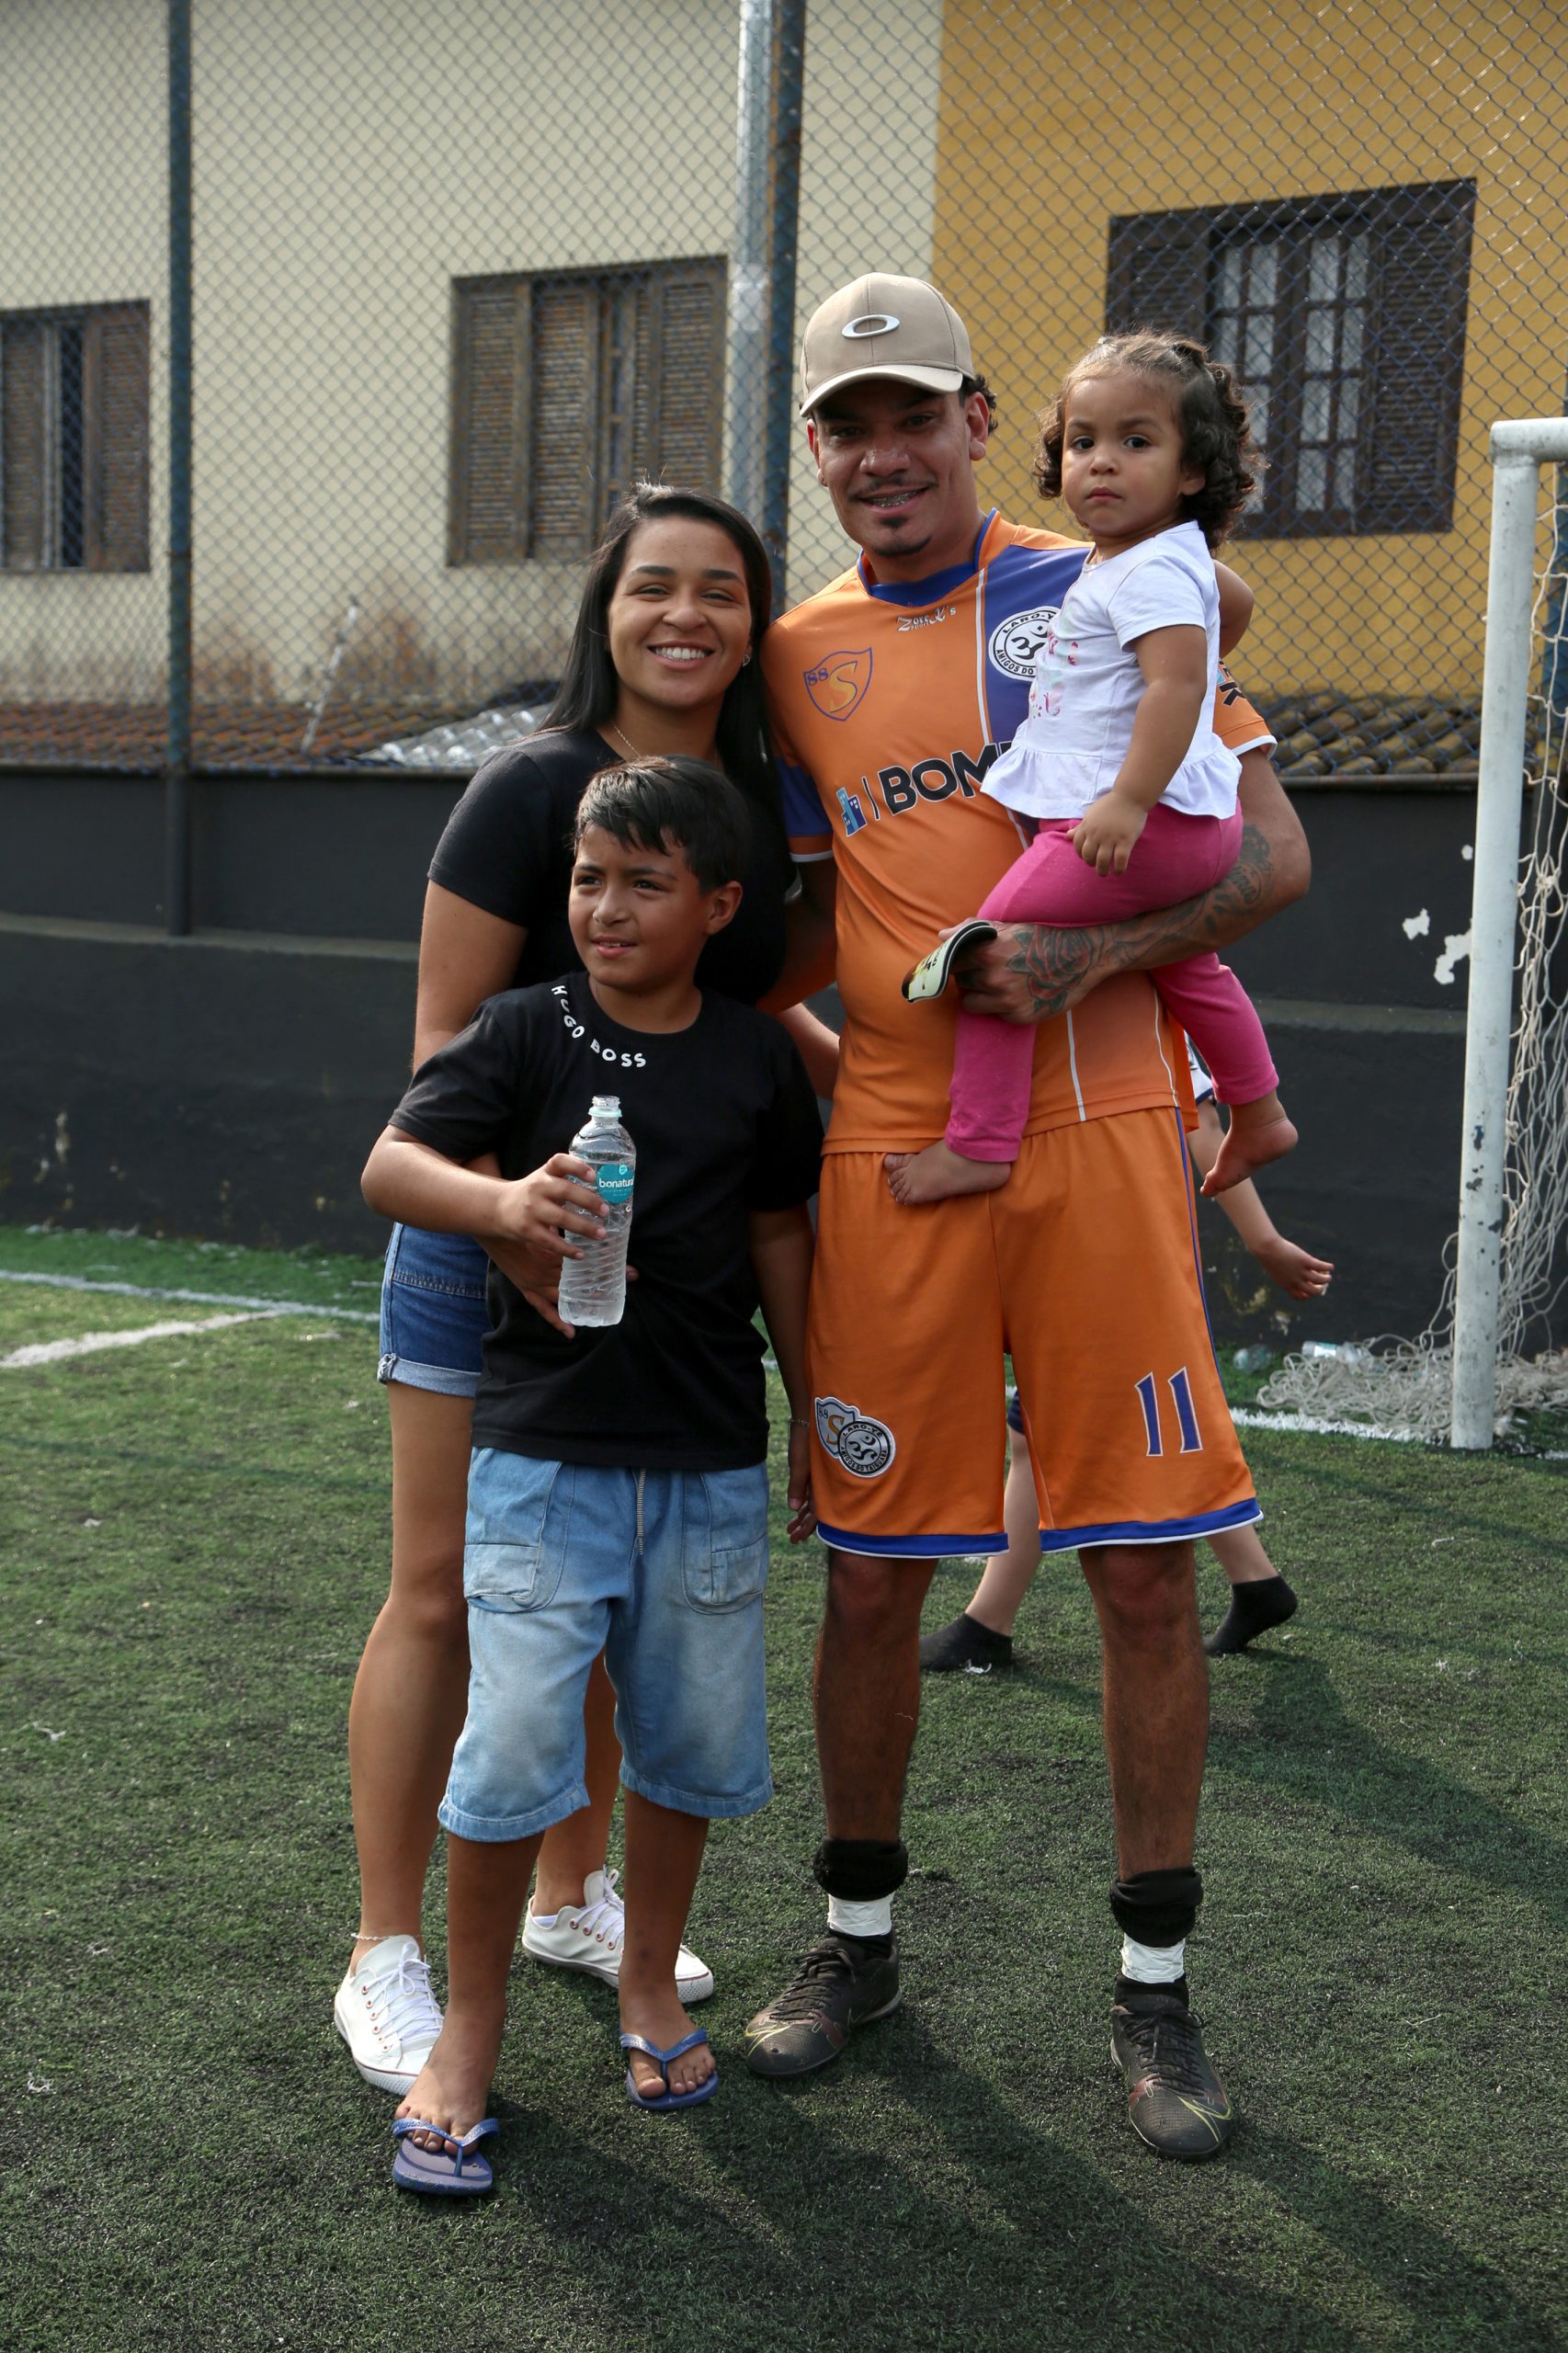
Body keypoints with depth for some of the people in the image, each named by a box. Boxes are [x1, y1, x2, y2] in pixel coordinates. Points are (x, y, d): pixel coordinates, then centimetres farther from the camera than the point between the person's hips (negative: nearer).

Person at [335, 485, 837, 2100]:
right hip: (489, 1238, -5)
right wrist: (523, 1243, -22)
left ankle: (571, 1899, 33)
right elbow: (444, 1043, -14)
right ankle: (385, 1955, 12)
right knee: (445, 1591, 0)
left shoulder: (765, 810, 5)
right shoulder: (533, 789, -12)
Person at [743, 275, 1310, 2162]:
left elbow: (1269, 854, 0)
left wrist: (1090, 954, -15)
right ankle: (856, 1938, 28)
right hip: (892, 1152, 2)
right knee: (872, 1566, 7)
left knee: (1142, 1570, 1)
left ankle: (1154, 1989, 17)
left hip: (1098, 1134, -2)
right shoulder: (798, 660, 13)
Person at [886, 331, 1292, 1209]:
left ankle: (978, 1142, -11)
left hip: (1145, 820, -11)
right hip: (1195, 824, 11)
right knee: (1186, 965, 30)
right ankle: (1259, 1112, 45)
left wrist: (1131, 801, -34)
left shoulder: (1152, 570, -17)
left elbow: (1178, 685, -28)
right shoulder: (1185, 559, 16)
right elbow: (1235, 598, 36)